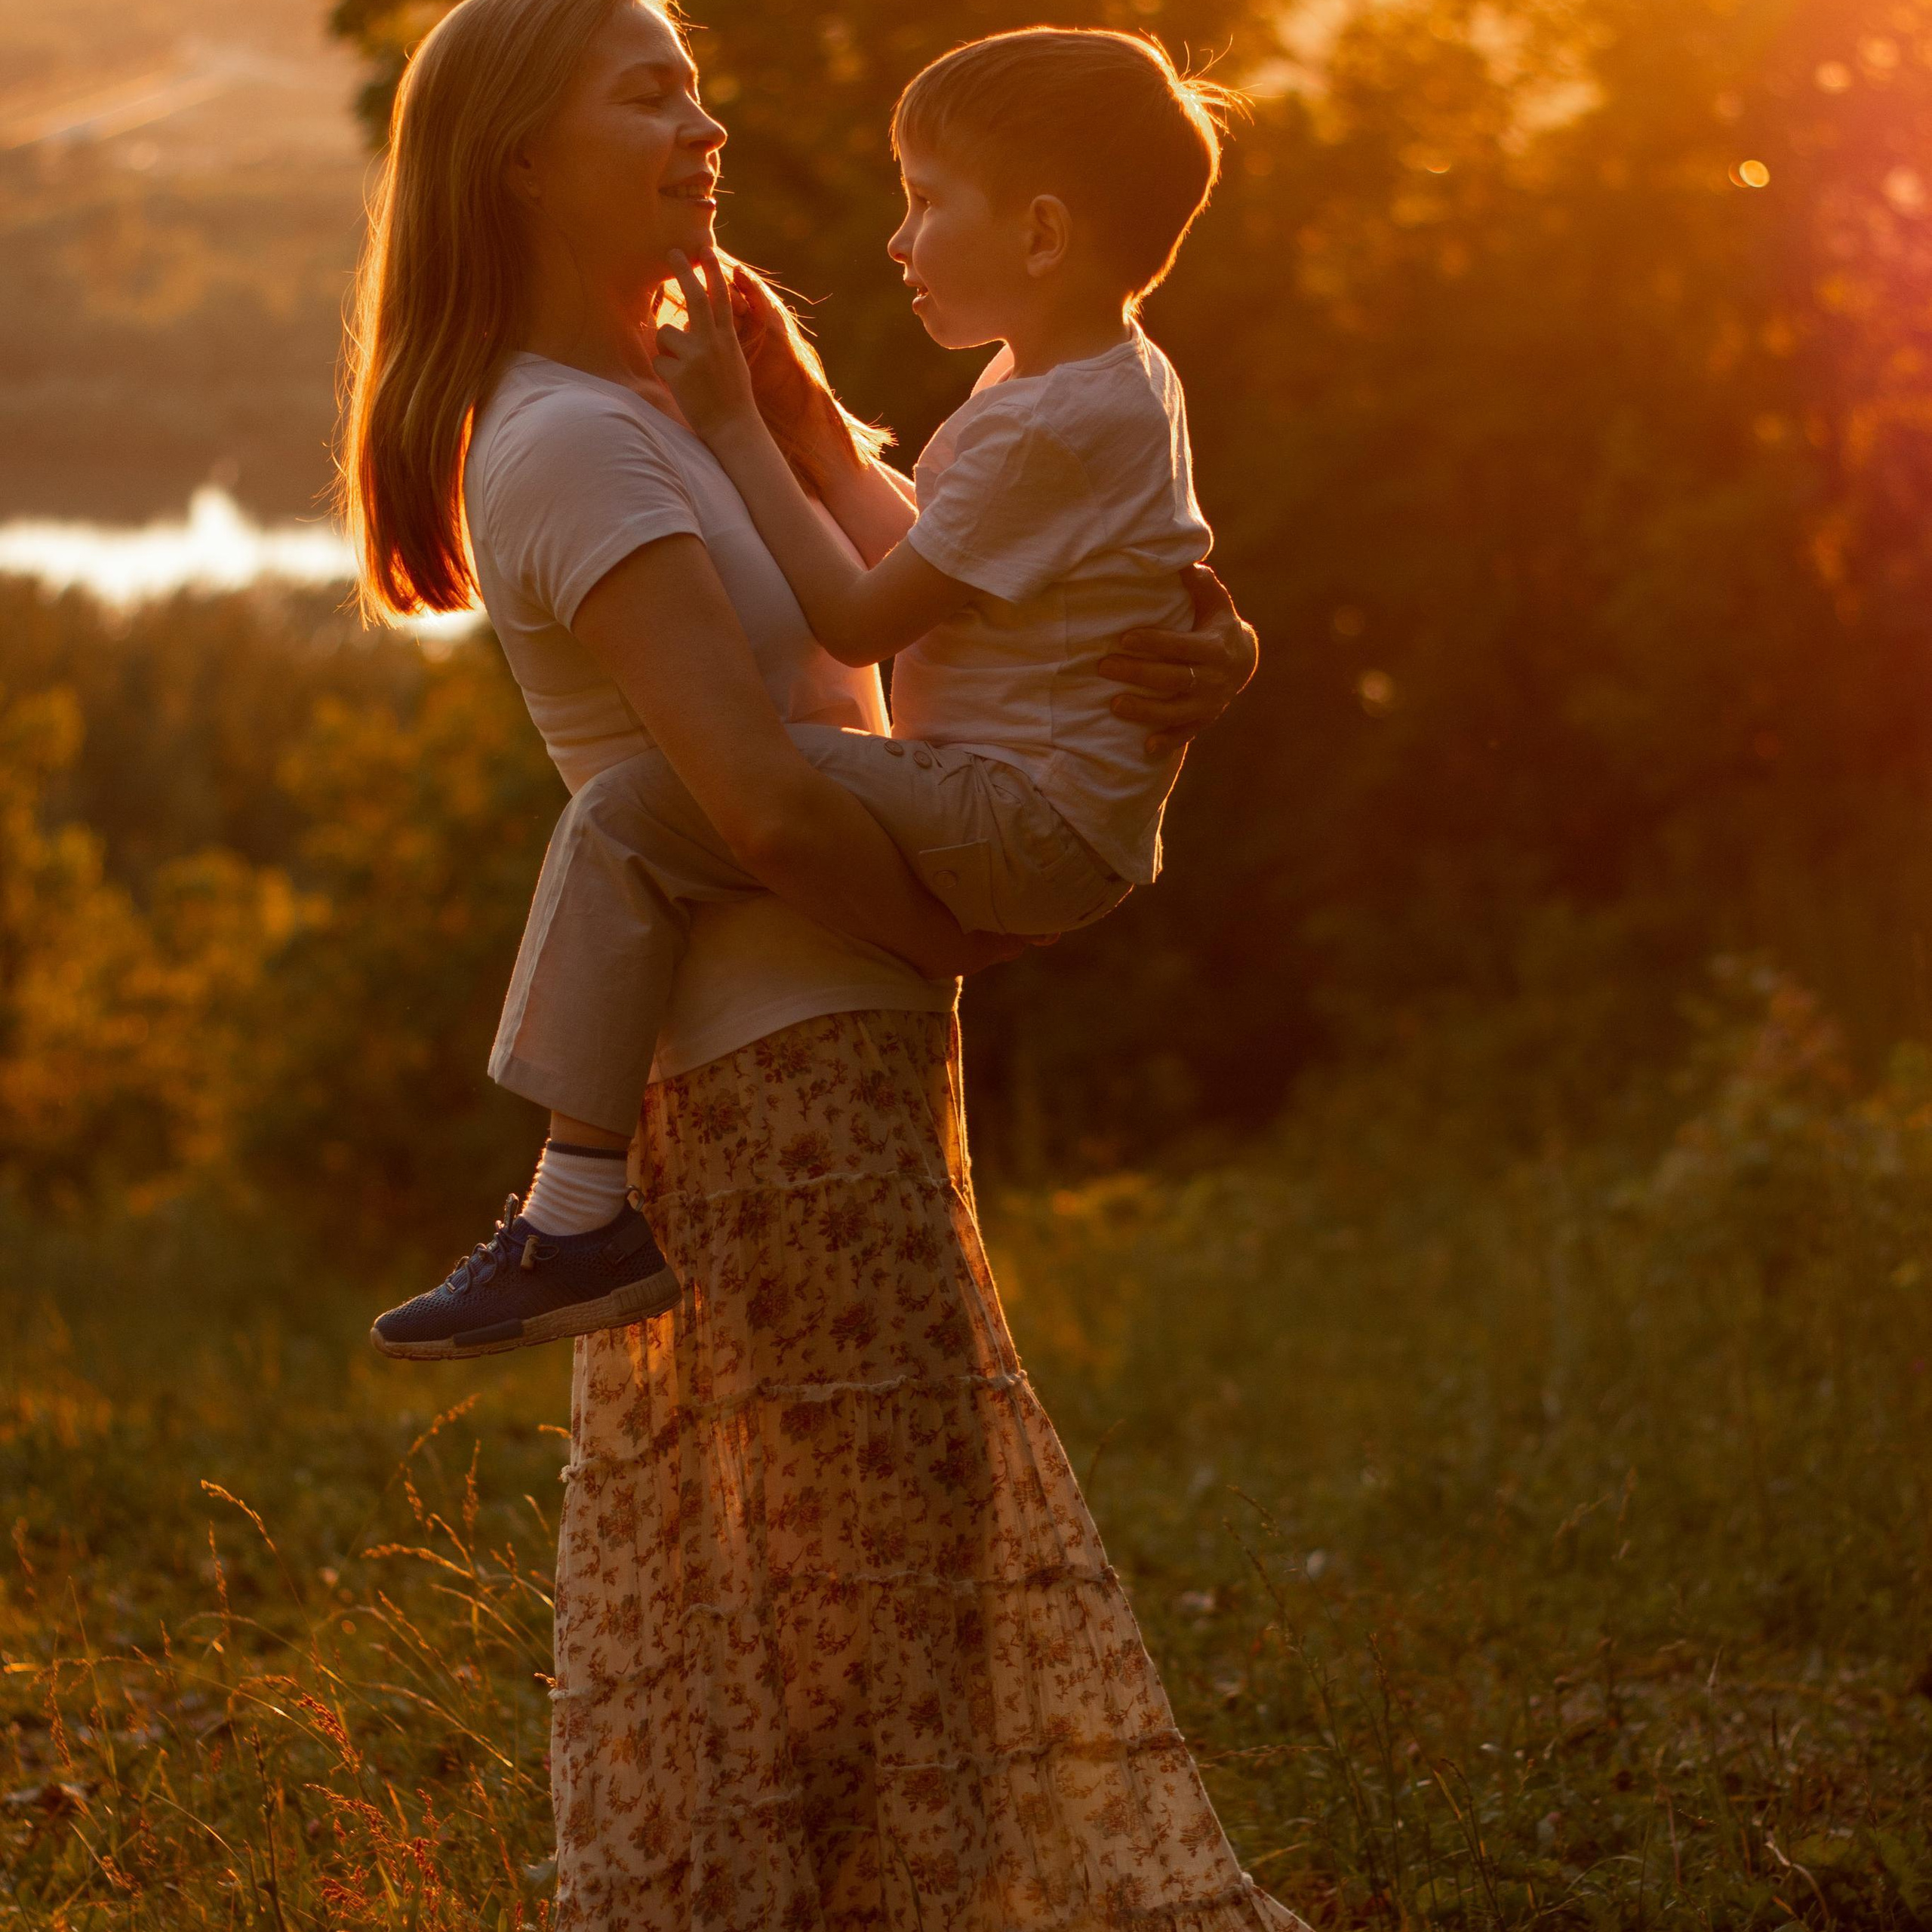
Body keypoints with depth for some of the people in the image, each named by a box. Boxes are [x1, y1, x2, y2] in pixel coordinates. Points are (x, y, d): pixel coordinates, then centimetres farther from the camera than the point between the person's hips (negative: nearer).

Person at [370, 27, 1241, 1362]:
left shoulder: (1050, 430, -18)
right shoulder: (1121, 378, 14)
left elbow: (861, 619, -16)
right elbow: (918, 548, 24)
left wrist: (735, 428, -8)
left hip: (1023, 824, -11)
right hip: (1058, 835, 11)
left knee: (634, 814, -21)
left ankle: (584, 1214, -22)